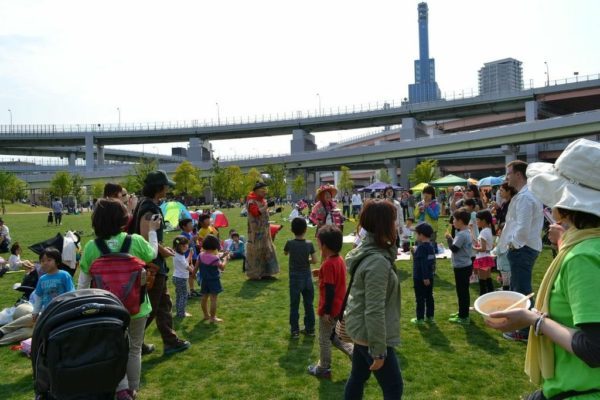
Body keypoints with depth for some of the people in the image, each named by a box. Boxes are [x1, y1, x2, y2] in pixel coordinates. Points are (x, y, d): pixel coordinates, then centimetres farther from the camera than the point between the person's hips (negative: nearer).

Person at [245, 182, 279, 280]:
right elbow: (256, 212, -25)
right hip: (256, 230, -9)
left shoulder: (262, 200, 13)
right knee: (255, 251, -2)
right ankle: (254, 274, 8)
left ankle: (265, 273, 20)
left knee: (267, 250, 11)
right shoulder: (251, 201, -13)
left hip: (264, 230, 9)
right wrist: (267, 206, -26)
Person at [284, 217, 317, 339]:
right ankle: (310, 329, 23)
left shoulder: (290, 243, -12)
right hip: (307, 278, 2)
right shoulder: (309, 244, -9)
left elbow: (285, 253, 8)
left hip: (295, 278, -2)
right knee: (309, 305, 14)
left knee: (294, 306, 8)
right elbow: (314, 261, -6)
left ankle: (295, 330, 13)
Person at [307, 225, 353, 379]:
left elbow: (329, 290, -24)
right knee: (334, 337, 22)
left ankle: (323, 369, 26)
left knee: (324, 339, 10)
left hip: (330, 309, -9)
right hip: (339, 307, 9)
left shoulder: (328, 264, -24)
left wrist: (326, 311, -20)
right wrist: (321, 273, 10)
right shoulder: (339, 259, 3)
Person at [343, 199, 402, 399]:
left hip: (361, 329, 9)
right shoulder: (377, 262, -28)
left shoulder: (367, 250, 2)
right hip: (371, 333, -9)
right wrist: (378, 350, -20)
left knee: (358, 377, 21)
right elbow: (375, 311, -26)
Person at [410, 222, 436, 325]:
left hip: (420, 278, -8)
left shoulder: (421, 247, -19)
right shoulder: (431, 246, 7)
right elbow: (432, 261, 13)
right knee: (429, 297, 14)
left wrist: (425, 277, -22)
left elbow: (424, 263, -23)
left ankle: (420, 318, 8)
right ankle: (430, 316, 22)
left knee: (420, 298, 1)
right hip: (429, 277, 8)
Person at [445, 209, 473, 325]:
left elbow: (453, 248, -21)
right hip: (465, 266, 10)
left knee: (462, 291, -2)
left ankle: (464, 317, 5)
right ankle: (462, 312, 31)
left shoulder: (461, 234, -22)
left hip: (462, 267, -10)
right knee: (462, 290, 19)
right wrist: (451, 239, 5)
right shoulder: (466, 233, 10)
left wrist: (449, 238, -8)